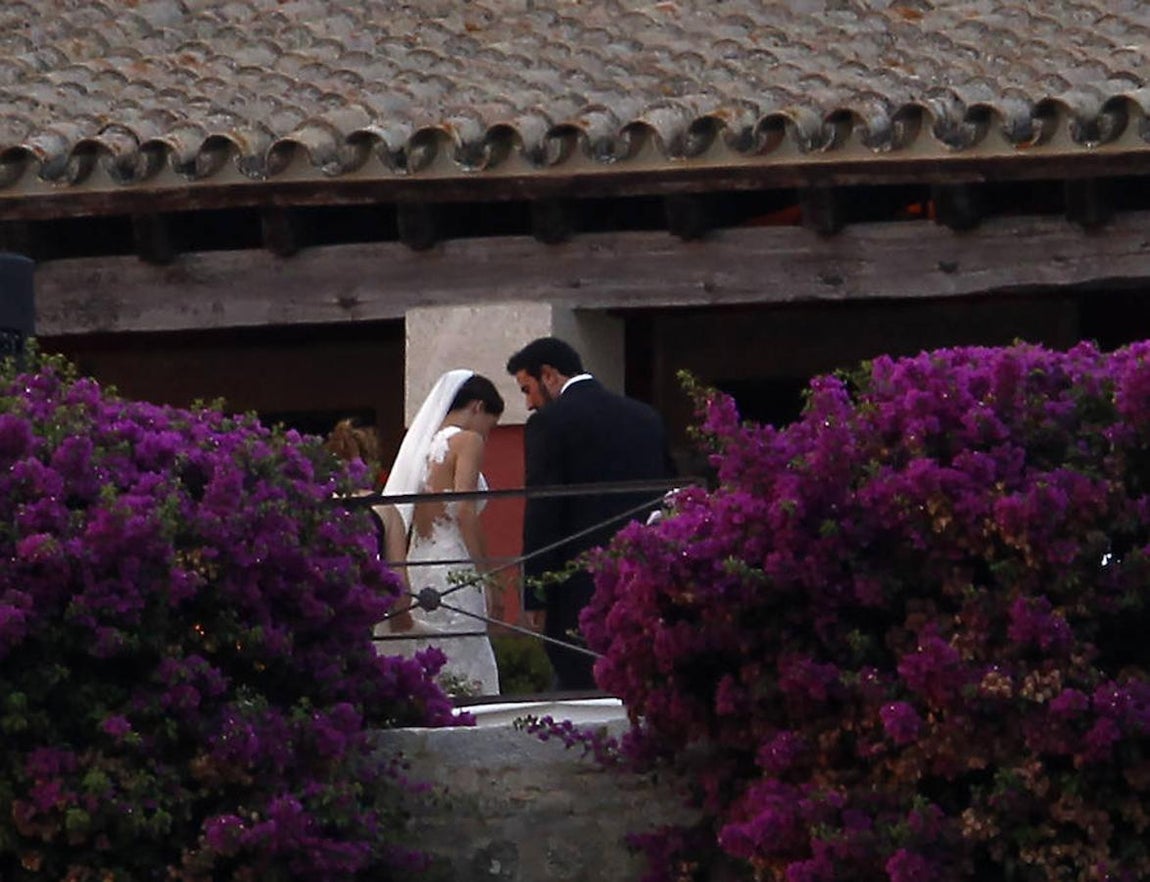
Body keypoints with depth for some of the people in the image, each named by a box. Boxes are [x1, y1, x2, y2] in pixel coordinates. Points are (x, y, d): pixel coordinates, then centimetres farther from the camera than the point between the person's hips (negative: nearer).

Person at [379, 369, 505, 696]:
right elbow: (465, 510, -14)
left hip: (416, 567, 8)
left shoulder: (423, 443, 17)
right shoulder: (467, 441, -3)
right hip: (454, 568, -8)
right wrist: (484, 569, -11)